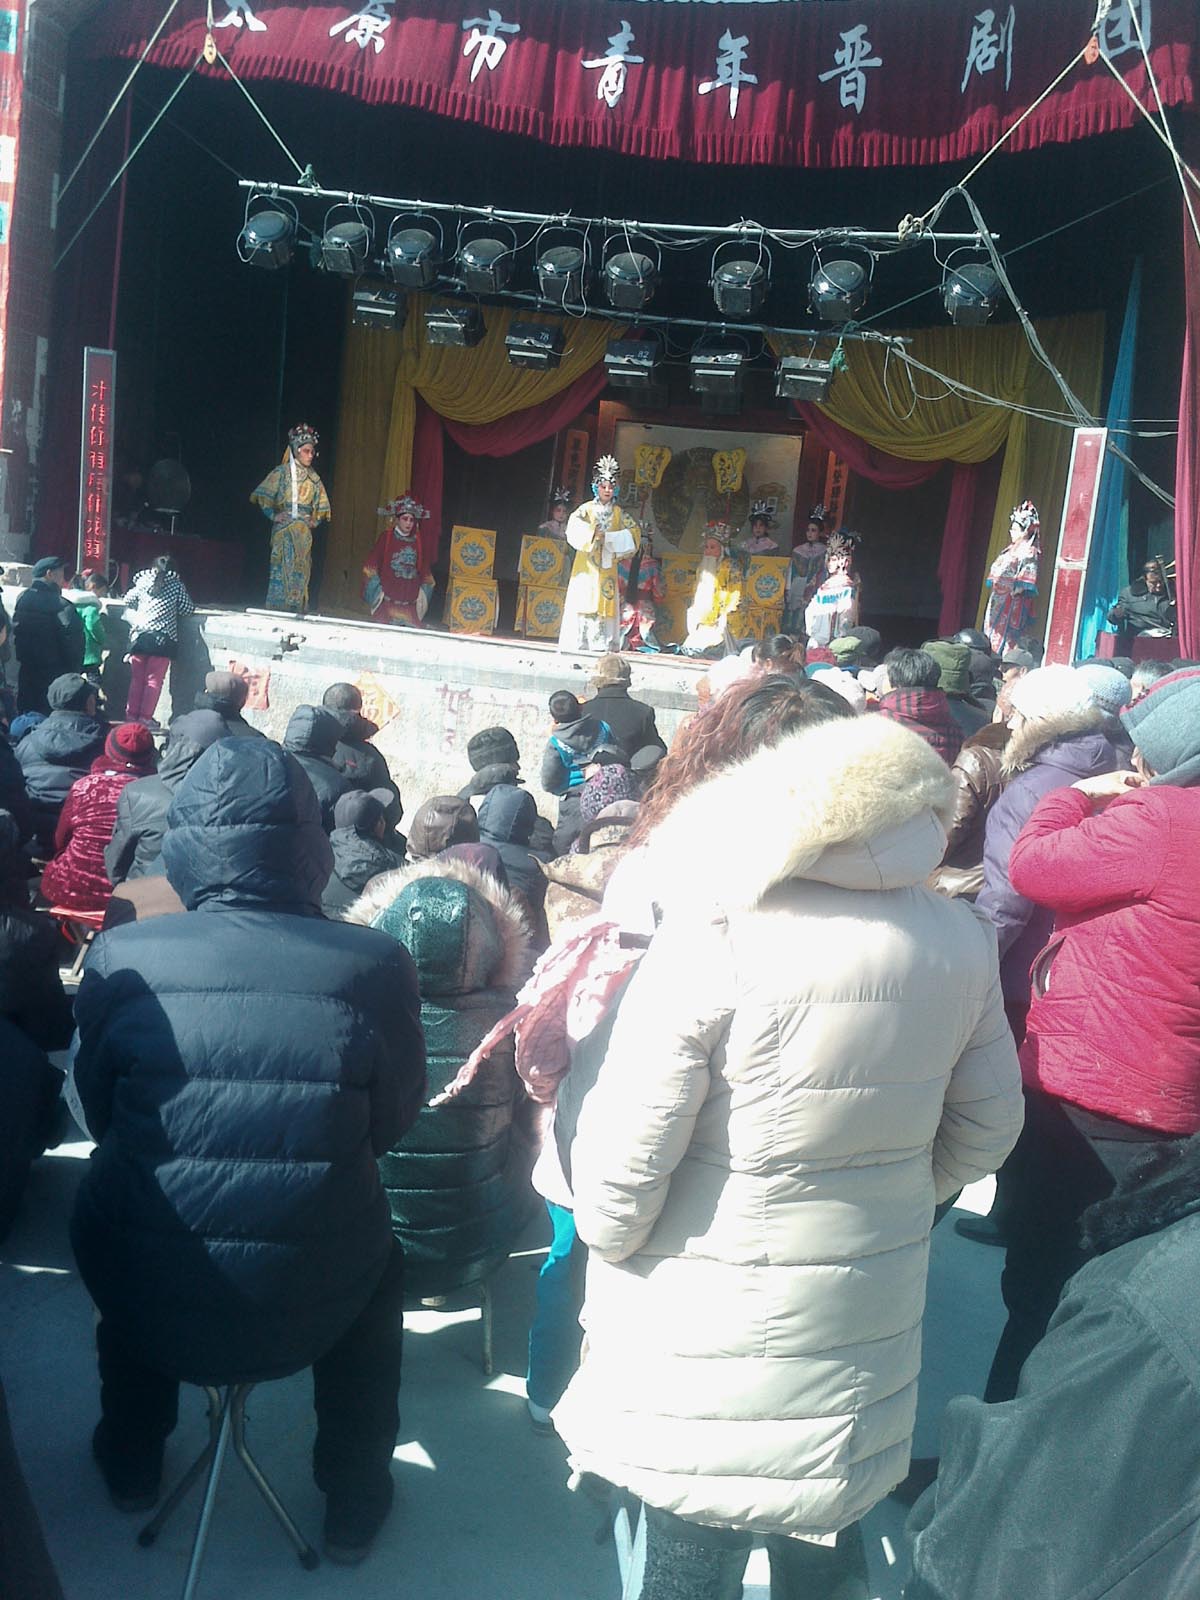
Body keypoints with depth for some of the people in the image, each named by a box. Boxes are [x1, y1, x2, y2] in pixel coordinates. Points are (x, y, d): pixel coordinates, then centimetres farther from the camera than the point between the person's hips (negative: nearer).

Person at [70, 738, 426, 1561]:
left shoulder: (121, 958, -14)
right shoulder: (377, 966, -16)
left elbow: (100, 1116, 3)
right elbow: (392, 1123, 0)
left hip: (146, 1302, 1)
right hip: (310, 1308, -1)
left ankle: (132, 1460, 51)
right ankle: (354, 1500, 41)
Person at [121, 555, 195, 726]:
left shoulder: (143, 580, 9)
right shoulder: (176, 584, 3)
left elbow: (128, 600, 20)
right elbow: (188, 610, 4)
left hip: (139, 635, 3)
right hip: (162, 637, -3)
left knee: (136, 678, 10)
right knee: (154, 680, 1)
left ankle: (131, 715, 11)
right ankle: (145, 717, -2)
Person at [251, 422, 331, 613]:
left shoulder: (313, 479, 12)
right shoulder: (281, 472, 0)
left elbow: (322, 506, 22)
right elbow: (262, 497, -2)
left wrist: (315, 522, 8)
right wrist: (273, 516, -8)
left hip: (304, 533, 4)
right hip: (284, 531, -4)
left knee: (300, 575, 3)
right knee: (282, 573, -7)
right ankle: (277, 613, -4)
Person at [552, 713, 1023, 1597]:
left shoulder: (713, 937, -23)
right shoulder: (961, 939, -7)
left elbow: (626, 1152, -21)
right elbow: (986, 1128, 4)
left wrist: (606, 1241, -1)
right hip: (869, 1321, 5)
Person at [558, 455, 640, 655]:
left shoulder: (618, 513, 11)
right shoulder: (587, 509, 4)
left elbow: (634, 531, 2)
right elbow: (574, 525, -12)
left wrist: (612, 539, -10)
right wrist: (593, 534, -22)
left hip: (607, 566, 3)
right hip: (587, 565, -3)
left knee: (605, 602, -2)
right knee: (583, 600, -6)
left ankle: (601, 644, -2)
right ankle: (577, 644, -5)